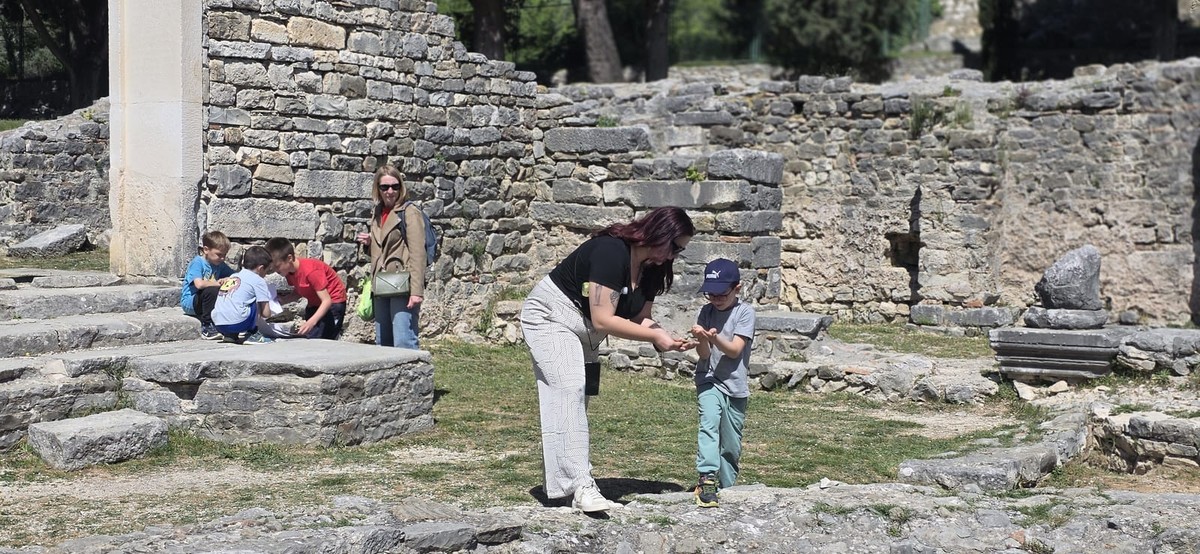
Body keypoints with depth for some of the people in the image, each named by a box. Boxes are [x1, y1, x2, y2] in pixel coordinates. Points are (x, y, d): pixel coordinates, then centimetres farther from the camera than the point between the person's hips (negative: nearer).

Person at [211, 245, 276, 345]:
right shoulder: (259, 280, 5)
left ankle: (232, 336, 16)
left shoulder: (233, 276, 25)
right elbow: (266, 314, 4)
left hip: (218, 325, 7)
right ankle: (249, 334, 9)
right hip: (237, 323, -7)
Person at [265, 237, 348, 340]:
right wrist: (279, 301, -12)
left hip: (333, 303, -8)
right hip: (314, 304, 8)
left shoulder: (310, 270, -30)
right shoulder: (289, 271, -6)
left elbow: (327, 301, -32)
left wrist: (311, 322, -46)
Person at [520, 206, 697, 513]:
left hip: (583, 332, 10)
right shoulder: (611, 252, -29)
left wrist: (664, 335, -21)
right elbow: (604, 320, -30)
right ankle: (580, 487, -29)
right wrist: (654, 336, -27)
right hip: (550, 317, -10)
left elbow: (639, 319, -1)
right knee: (569, 390, -22)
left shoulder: (652, 269, -1)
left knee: (575, 400, 8)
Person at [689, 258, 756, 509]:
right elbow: (704, 354, -4)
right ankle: (706, 479, -32)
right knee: (709, 422, -26)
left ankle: (727, 487, 23)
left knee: (731, 445, 8)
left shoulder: (745, 312, -5)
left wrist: (715, 338, -32)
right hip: (709, 379, 0)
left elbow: (735, 350, -14)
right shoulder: (706, 312, 2)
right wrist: (701, 339, -26)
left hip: (735, 385, 0)